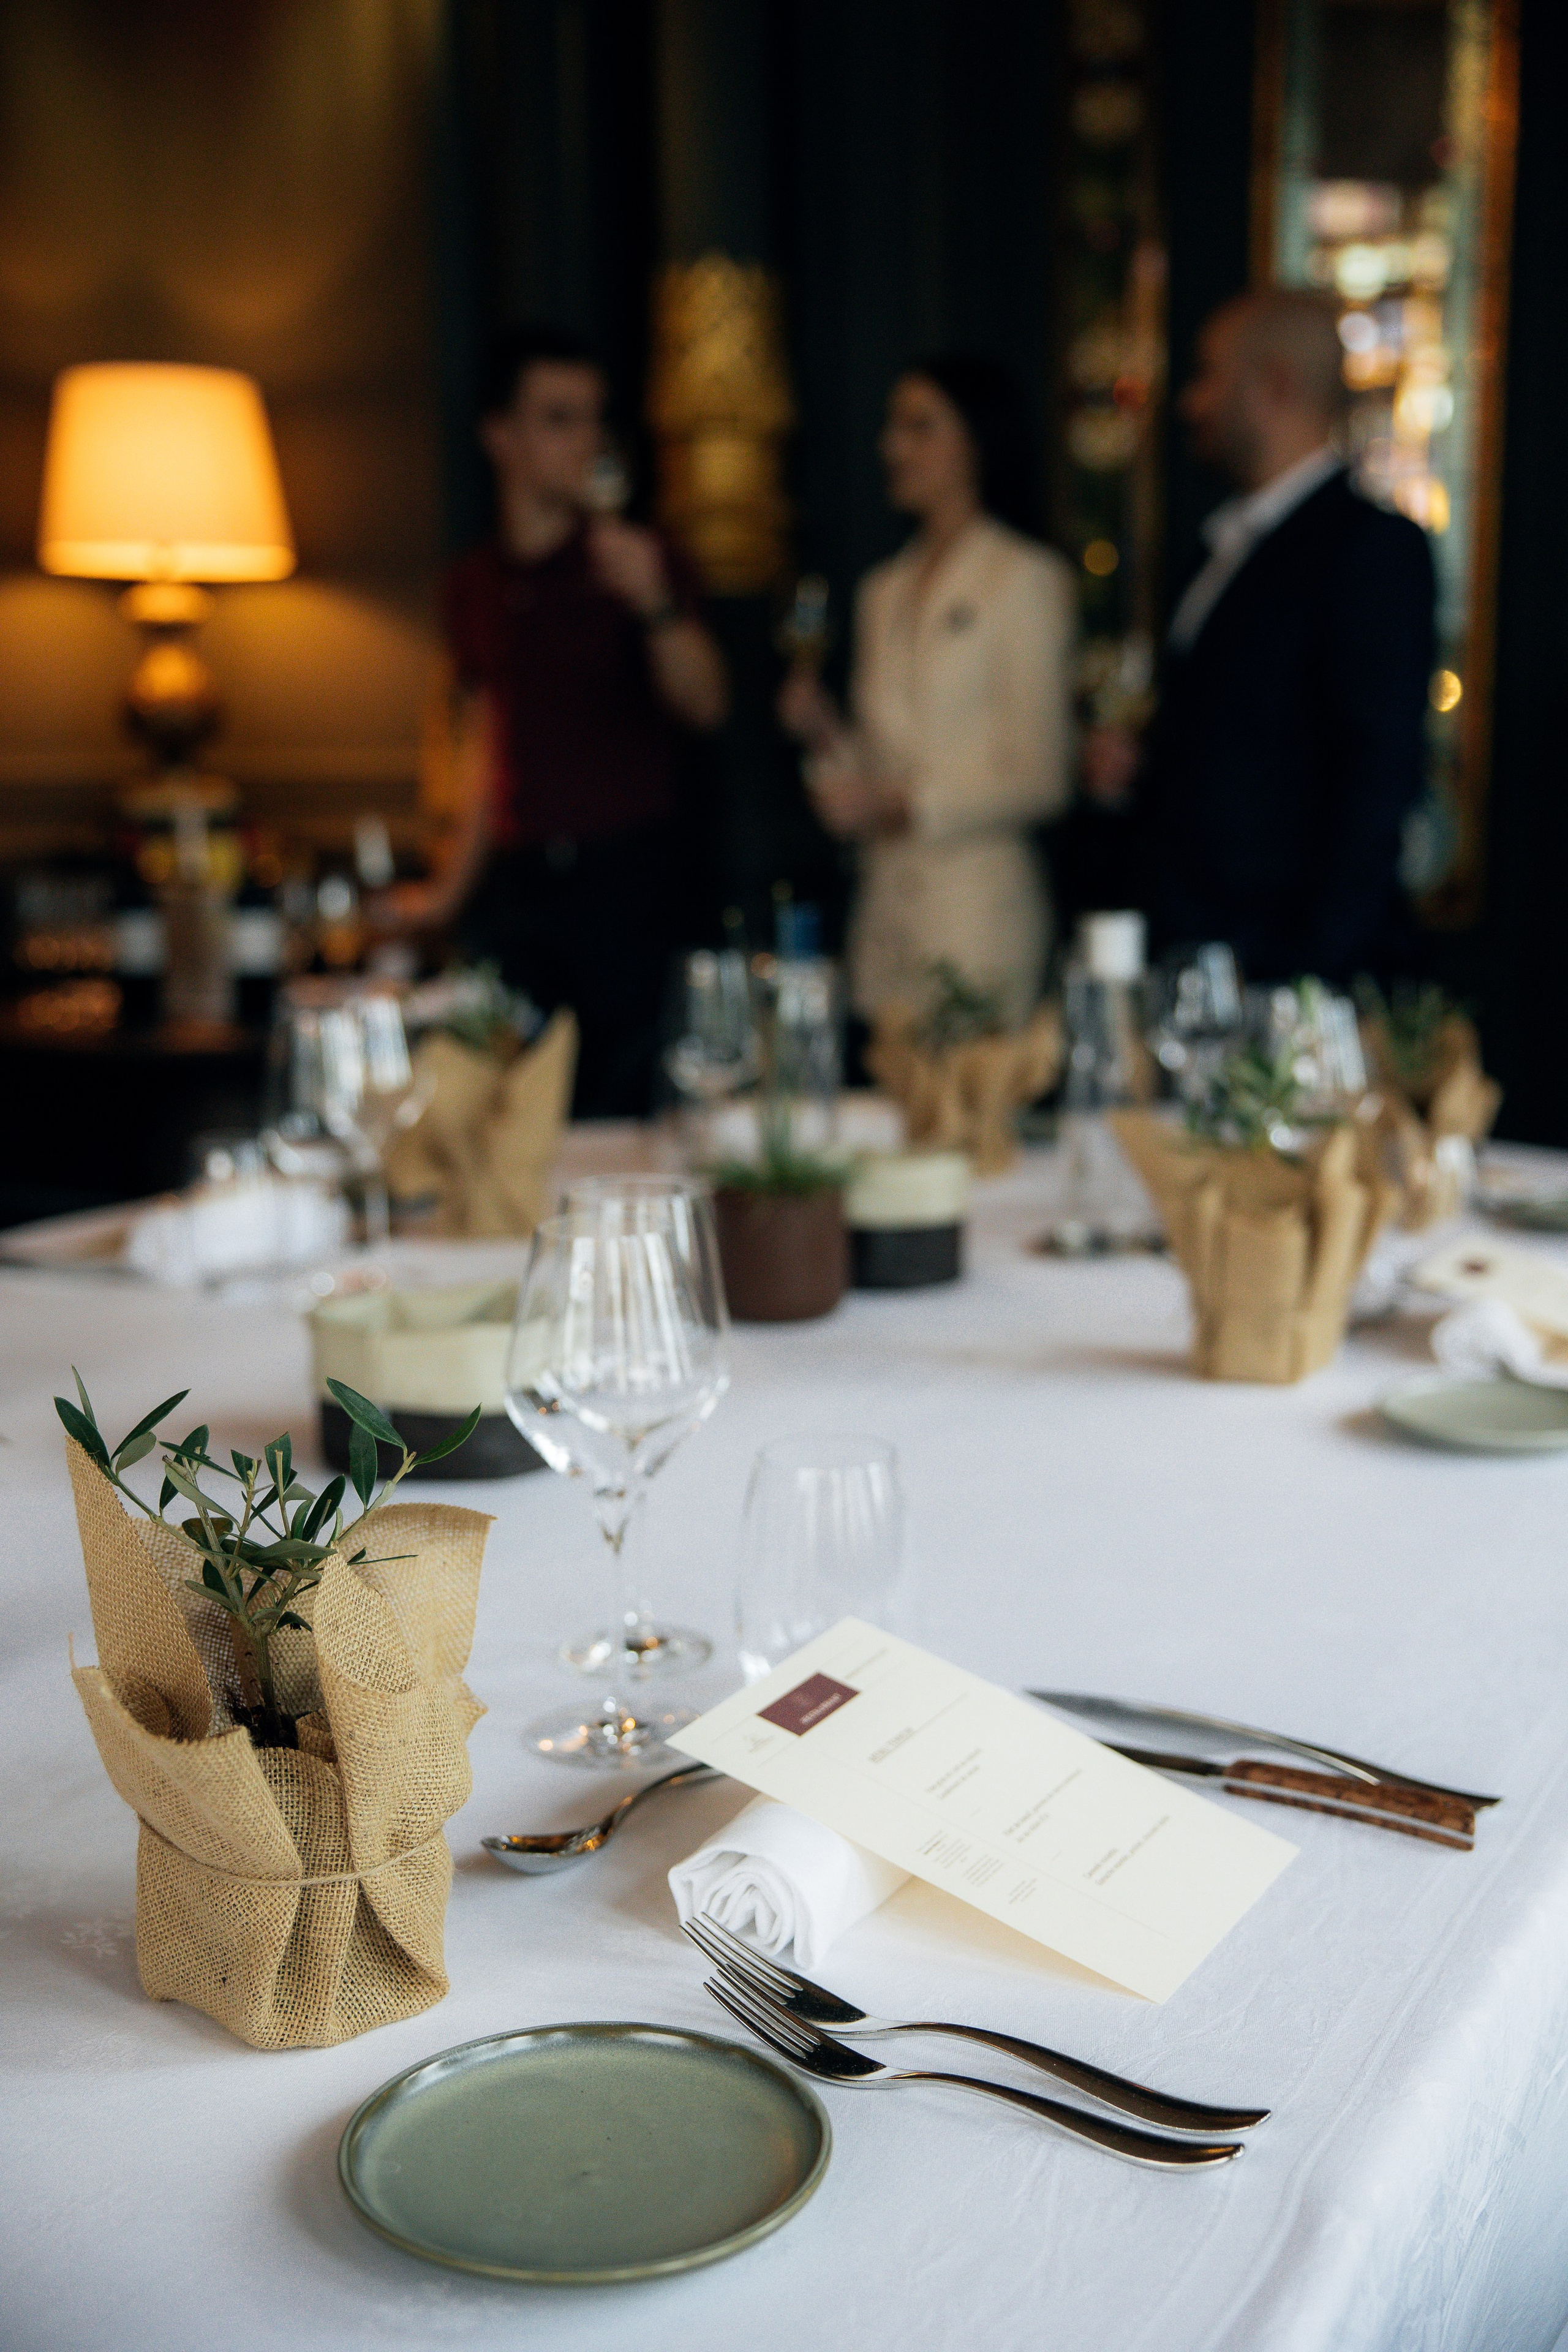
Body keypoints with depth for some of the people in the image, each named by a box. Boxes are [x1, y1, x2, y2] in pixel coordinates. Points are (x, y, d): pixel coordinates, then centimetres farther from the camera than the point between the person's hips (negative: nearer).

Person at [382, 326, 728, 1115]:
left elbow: (705, 706, -13)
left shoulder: (635, 561, 1)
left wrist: (655, 604, -31)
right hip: (516, 886, 4)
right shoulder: (473, 586, 13)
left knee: (613, 1115, -4)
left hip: (625, 878, -4)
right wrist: (452, 891, 22)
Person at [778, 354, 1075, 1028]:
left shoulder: (1027, 578, -2)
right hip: (884, 911, 5)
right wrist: (824, 733, -1)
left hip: (979, 914, -5)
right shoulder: (883, 591, 17)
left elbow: (1038, 780, -7)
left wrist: (906, 807, -16)